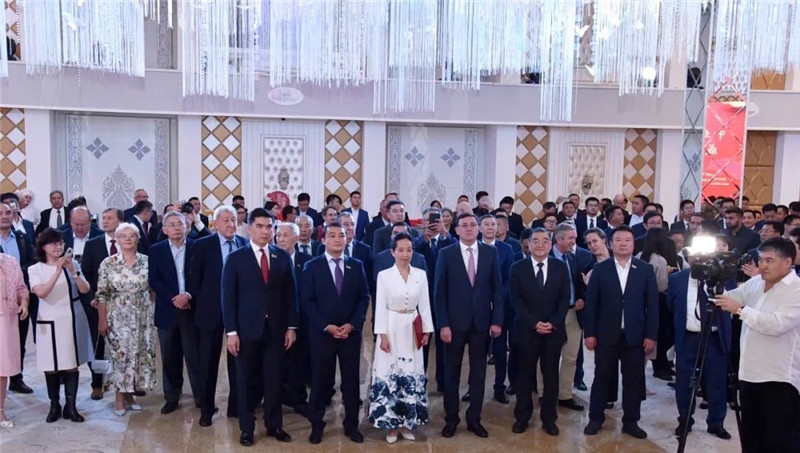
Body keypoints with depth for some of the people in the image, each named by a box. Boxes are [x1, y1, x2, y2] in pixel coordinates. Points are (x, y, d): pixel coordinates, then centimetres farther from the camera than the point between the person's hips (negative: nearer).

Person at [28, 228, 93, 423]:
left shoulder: (72, 264, 2)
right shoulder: (35, 269, -3)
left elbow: (85, 290, -6)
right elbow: (41, 293, -19)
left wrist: (73, 271, -19)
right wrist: (58, 272, -27)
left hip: (72, 321, 1)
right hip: (49, 322, -1)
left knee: (72, 364, 4)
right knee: (51, 366, 4)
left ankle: (71, 406, 10)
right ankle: (54, 405, 16)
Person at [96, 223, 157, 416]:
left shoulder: (147, 261, 2)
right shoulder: (108, 264, -3)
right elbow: (101, 295, -2)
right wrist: (102, 321, -5)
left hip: (143, 318, 2)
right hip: (118, 318, -2)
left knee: (140, 353, 6)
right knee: (119, 354, 0)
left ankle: (129, 394, 21)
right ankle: (119, 398, 13)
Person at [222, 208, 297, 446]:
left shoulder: (283, 257, 5)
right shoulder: (236, 258, -2)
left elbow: (290, 294, 6)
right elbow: (228, 297, -4)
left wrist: (291, 327, 2)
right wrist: (231, 331, -9)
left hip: (276, 329, 2)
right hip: (247, 329, -2)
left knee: (274, 380, 9)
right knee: (246, 381, 9)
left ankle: (274, 425, 23)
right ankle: (247, 428, 22)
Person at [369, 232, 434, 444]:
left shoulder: (421, 275, 3)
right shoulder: (384, 275, -4)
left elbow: (424, 305, 6)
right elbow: (380, 307, -5)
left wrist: (427, 330, 1)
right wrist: (382, 335, -10)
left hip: (412, 331, 3)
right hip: (392, 330, -2)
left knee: (412, 376, 6)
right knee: (389, 374, -1)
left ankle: (407, 422, 18)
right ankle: (392, 424, 12)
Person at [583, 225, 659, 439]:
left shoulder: (646, 269, 3)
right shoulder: (600, 269, 1)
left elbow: (652, 304, 1)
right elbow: (591, 302, -1)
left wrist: (651, 335, -4)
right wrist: (589, 333, -5)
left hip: (635, 335, 1)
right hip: (606, 334, -1)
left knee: (634, 379, 7)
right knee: (602, 377, 8)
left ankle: (630, 421, 21)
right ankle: (595, 418, 20)